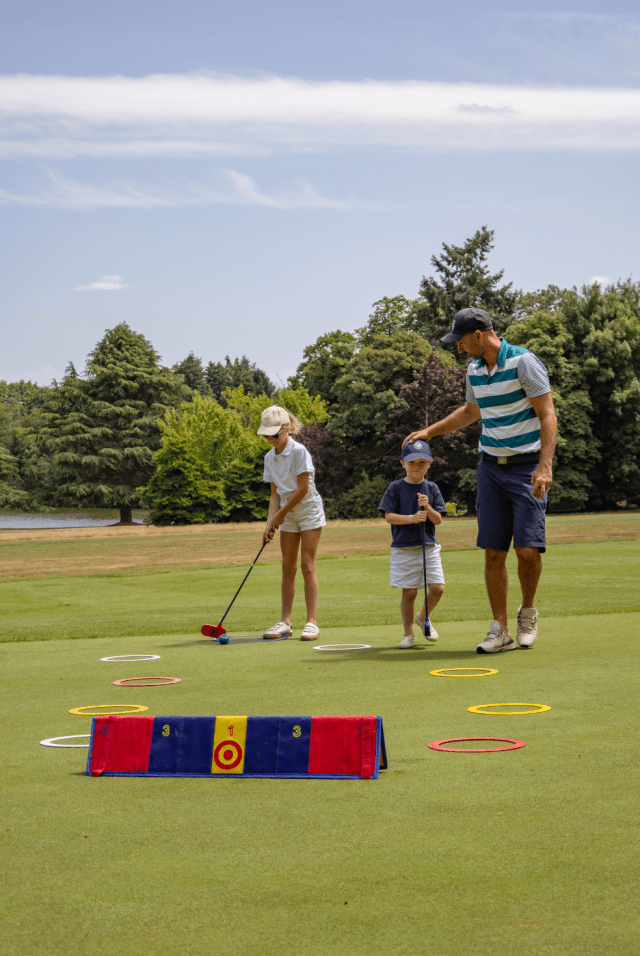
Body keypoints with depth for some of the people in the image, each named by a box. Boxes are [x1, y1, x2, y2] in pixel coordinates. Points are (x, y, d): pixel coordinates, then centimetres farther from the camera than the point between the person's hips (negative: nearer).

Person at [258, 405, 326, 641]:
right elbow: (275, 493, 6)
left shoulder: (299, 451, -16)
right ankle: (286, 622, 7)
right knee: (288, 566, 4)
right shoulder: (270, 458, 5)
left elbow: (303, 488, -17)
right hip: (288, 513, 6)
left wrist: (281, 514, -12)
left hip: (308, 509, -6)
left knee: (307, 564, -9)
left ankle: (311, 622, -7)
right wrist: (270, 522, -5)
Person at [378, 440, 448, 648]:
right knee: (409, 593, 0)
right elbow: (389, 516, -7)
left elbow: (438, 519, 2)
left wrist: (427, 508, -17)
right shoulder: (396, 488, 0)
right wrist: (412, 518, -20)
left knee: (437, 588, -7)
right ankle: (408, 633, 14)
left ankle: (423, 618, 21)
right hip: (403, 549, -2)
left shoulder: (432, 489, 6)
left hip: (428, 547, 2)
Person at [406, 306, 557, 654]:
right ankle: (500, 631, 4)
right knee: (493, 551, -1)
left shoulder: (523, 362, -13)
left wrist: (544, 466, -26)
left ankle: (528, 612, 12)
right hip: (491, 467, 6)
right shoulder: (474, 370, 9)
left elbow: (547, 416, -17)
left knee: (528, 547, -15)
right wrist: (430, 431, 28)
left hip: (527, 467, -6)